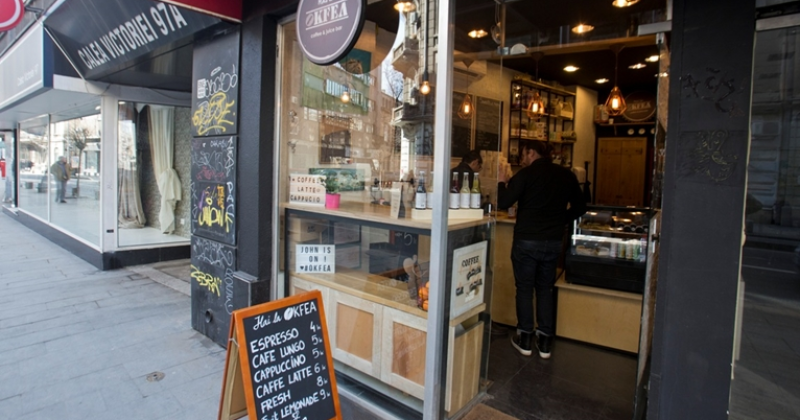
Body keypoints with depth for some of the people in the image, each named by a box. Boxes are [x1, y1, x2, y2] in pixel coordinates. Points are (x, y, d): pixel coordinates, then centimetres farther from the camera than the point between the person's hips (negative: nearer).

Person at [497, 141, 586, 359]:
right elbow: (580, 207, 11)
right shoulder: (566, 175, 6)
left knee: (525, 288, 9)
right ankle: (545, 341, 19)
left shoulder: (526, 174, -9)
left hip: (526, 240, -4)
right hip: (554, 241, 4)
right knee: (545, 288, 16)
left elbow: (503, 203, -12)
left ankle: (525, 339, 17)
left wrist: (502, 182, 5)